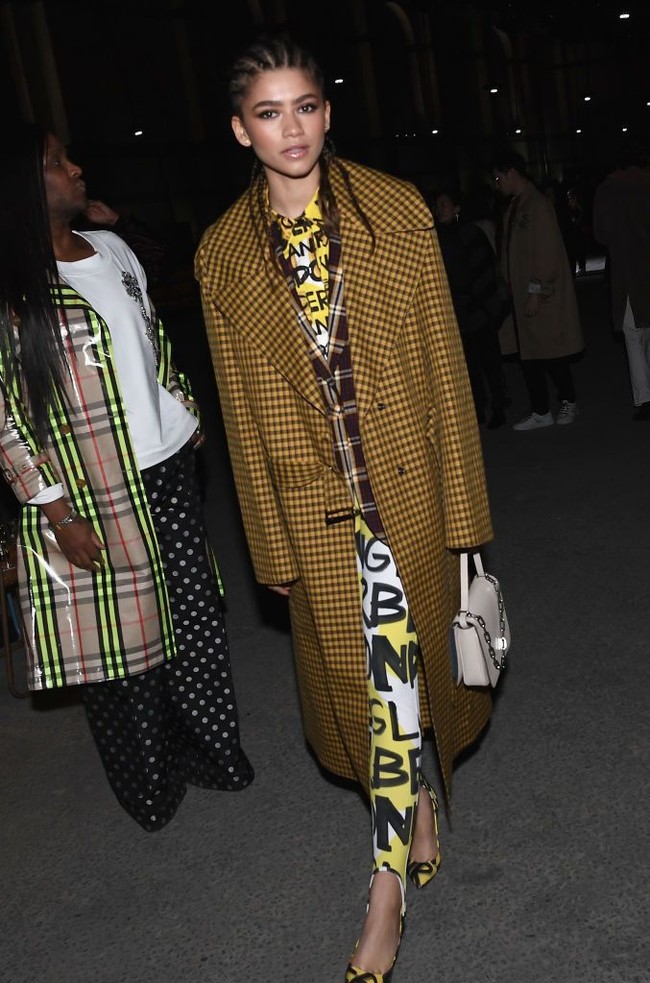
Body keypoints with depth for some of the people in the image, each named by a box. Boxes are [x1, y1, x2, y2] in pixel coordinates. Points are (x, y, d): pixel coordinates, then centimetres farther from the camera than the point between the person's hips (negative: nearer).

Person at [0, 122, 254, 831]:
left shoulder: (113, 251, 8)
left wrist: (188, 415, 17)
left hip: (166, 469, 6)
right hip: (90, 496, -6)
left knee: (193, 615, 13)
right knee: (121, 636, 6)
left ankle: (209, 750, 33)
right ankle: (151, 784, 27)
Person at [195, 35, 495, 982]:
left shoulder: (399, 212, -4)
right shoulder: (222, 255, -2)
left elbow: (443, 363, -2)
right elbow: (243, 410, 2)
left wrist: (459, 501, -3)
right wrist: (273, 545, 4)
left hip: (405, 485, -1)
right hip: (313, 508, 1)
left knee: (396, 665, 4)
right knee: (362, 671, 12)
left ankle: (387, 883, 25)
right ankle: (421, 801, 39)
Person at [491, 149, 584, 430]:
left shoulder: (538, 205, -12)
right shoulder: (513, 207, 12)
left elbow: (547, 254, -17)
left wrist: (537, 292, -18)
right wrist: (508, 288, 10)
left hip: (543, 297, -8)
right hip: (521, 296, 8)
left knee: (551, 354, 2)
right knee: (528, 355, 7)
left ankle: (568, 402, 21)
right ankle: (541, 412, 14)